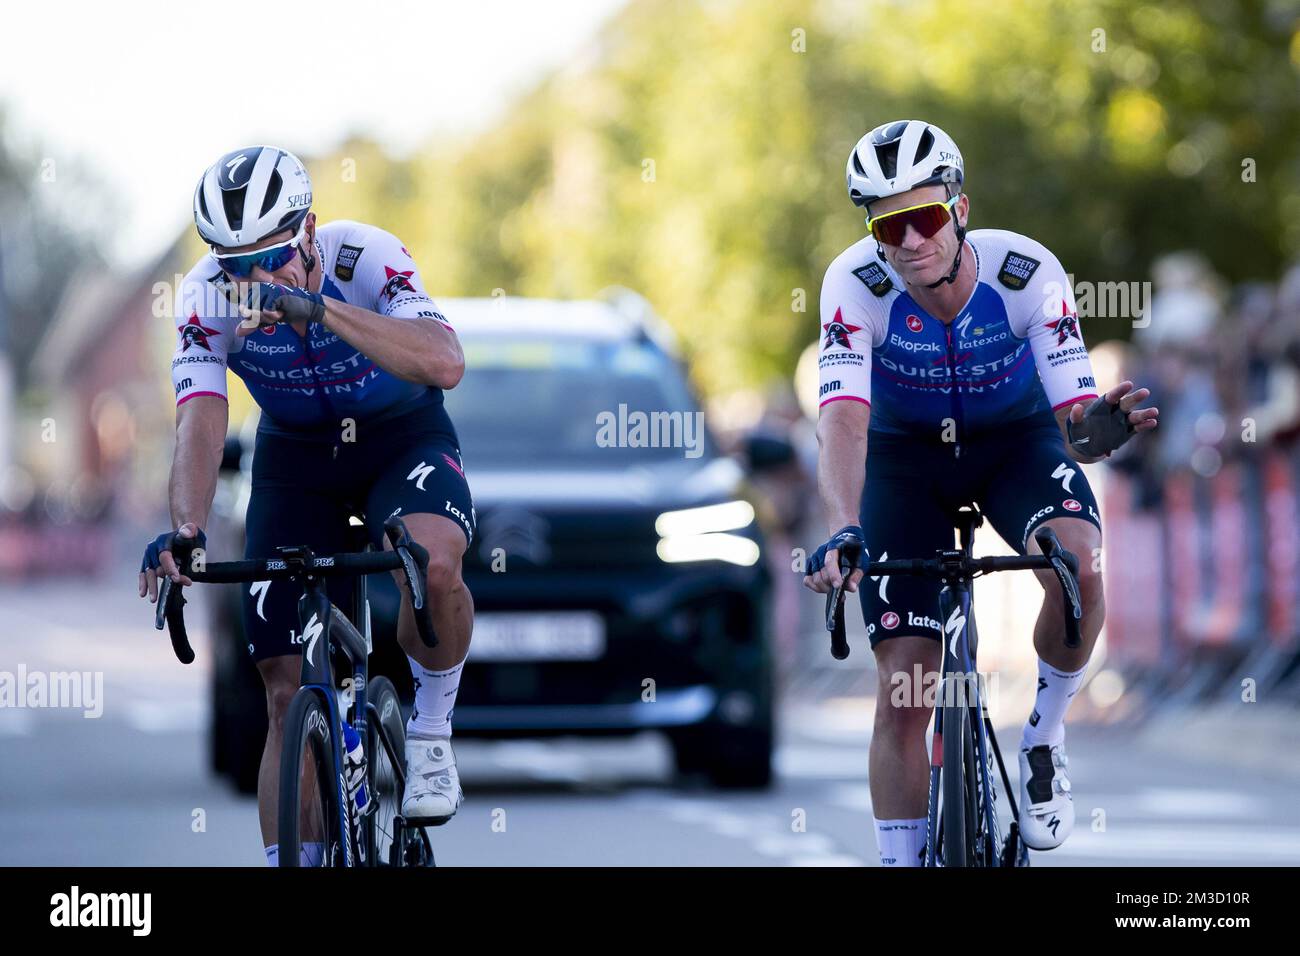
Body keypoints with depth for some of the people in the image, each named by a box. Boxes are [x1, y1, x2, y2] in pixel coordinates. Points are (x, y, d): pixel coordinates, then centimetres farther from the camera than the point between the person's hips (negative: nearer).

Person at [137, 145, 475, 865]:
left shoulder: (366, 258, -29)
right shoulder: (208, 296, -22)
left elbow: (445, 364, -44)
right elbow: (200, 422, -32)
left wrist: (315, 306, -54)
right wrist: (184, 532, -51)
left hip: (402, 435, -2)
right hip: (295, 454, 2)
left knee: (435, 562, -36)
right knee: (289, 696, -5)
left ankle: (430, 737, -11)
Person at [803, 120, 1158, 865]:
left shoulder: (1028, 273, -28)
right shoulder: (856, 285, -28)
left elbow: (1073, 427, -28)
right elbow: (843, 419, -39)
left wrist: (1097, 432, -53)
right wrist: (843, 533, -55)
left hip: (1015, 438, 0)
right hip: (905, 453, 0)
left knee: (1077, 561, -33)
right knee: (905, 687, -8)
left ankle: (1045, 740, -8)